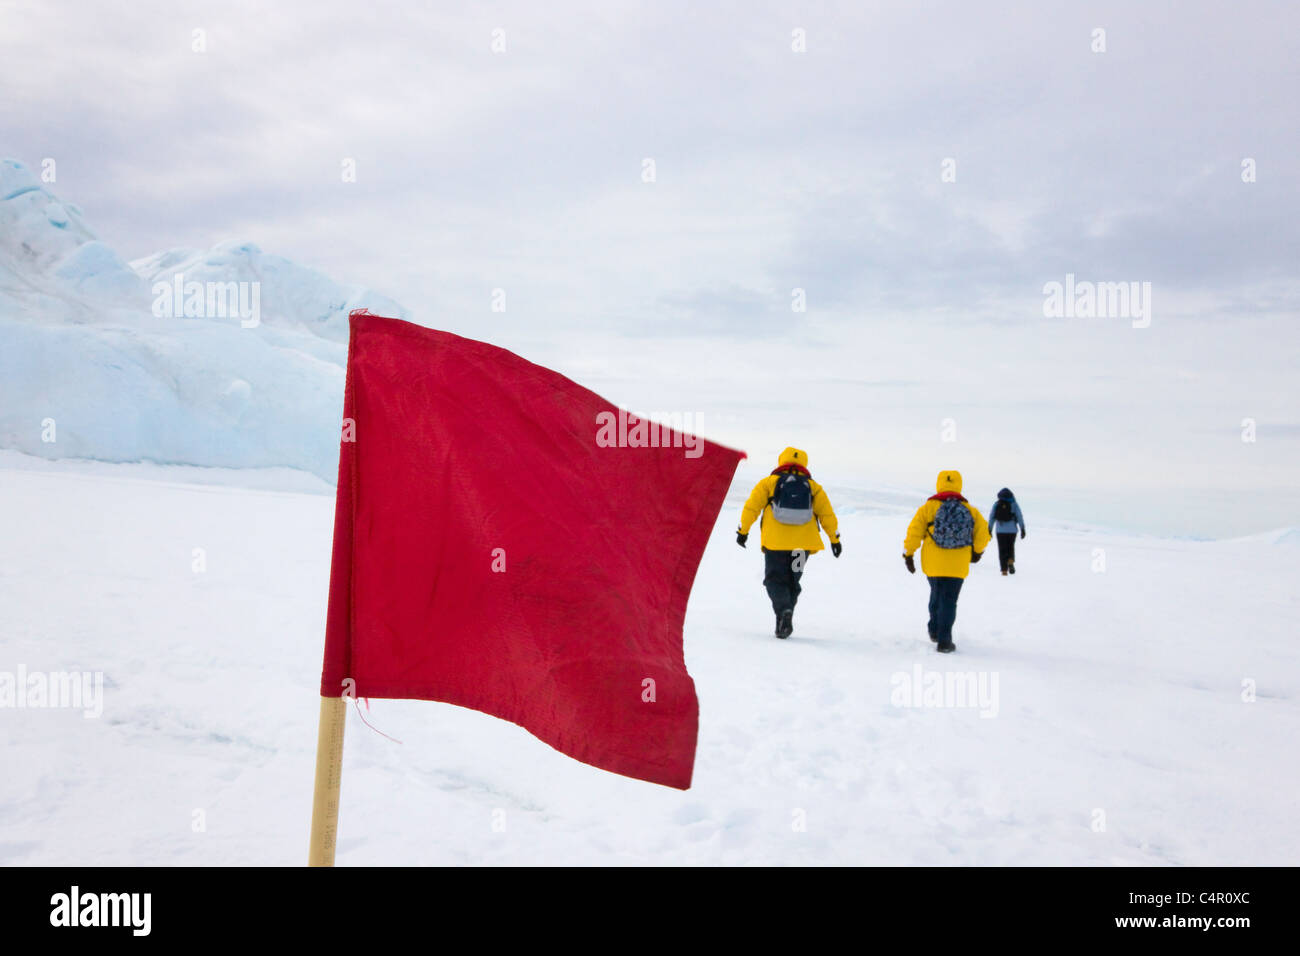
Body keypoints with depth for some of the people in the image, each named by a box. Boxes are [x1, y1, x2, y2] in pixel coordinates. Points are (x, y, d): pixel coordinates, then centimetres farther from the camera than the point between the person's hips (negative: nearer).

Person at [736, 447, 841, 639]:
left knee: (775, 579, 4)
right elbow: (827, 514, 7)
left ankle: (783, 610, -22)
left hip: (775, 542, -2)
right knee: (791, 580, 16)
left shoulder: (768, 483, 8)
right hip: (802, 543, 2)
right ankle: (785, 621, 10)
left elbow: (751, 507, 3)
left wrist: (743, 531, 11)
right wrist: (834, 539, 13)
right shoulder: (813, 487, 12)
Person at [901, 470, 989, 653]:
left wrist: (908, 554, 4)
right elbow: (983, 533, 6)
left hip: (933, 564, 1)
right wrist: (977, 552, 24)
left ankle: (935, 631, 35)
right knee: (949, 601, 2)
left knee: (936, 595, 22)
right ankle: (944, 641, -4)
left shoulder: (928, 507, -5)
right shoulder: (970, 510, 0)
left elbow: (914, 532, -7)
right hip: (957, 567, -1)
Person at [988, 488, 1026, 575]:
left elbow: (991, 517, 2)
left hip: (1000, 530, 0)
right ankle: (1010, 561, -9)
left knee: (1002, 549, 5)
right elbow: (1020, 516, -4)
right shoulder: (1014, 504, 0)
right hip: (1012, 530, 0)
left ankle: (1004, 569, 0)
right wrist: (1022, 529, -1)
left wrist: (989, 530, 8)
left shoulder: (996, 504, 2)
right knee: (1011, 547, 18)